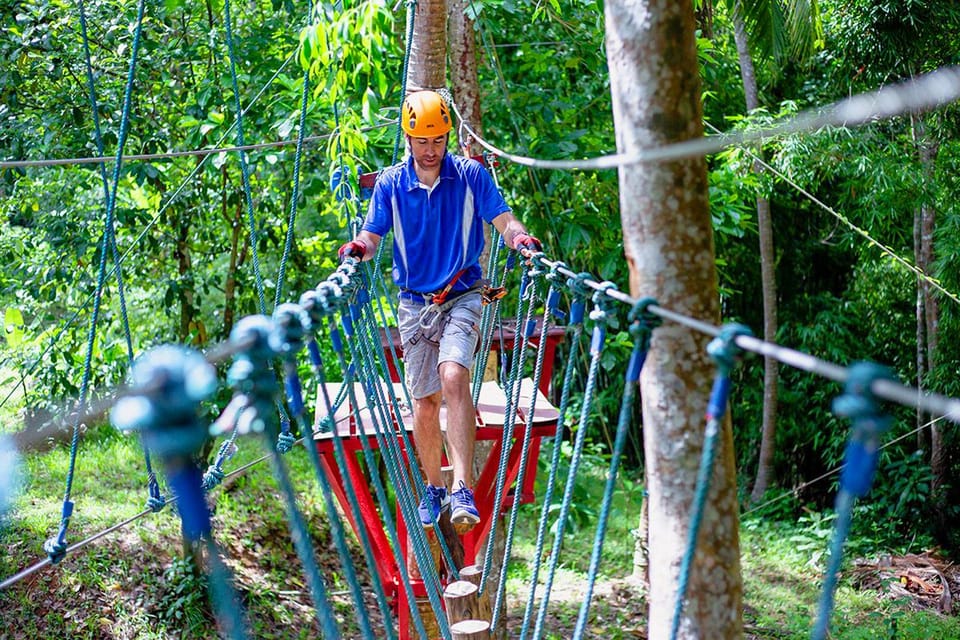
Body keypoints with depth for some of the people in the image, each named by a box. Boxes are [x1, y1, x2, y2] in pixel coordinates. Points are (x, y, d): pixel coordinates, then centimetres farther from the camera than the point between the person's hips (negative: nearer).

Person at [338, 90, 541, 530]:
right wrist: (359, 249, -22)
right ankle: (433, 490, 24)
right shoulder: (390, 184, 2)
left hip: (462, 298, -2)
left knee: (453, 377, -26)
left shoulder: (471, 175, -2)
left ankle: (463, 490, -29)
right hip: (415, 304, 2)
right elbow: (372, 234, 2)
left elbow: (503, 220, -6)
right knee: (424, 403, 5)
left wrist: (519, 238, -28)